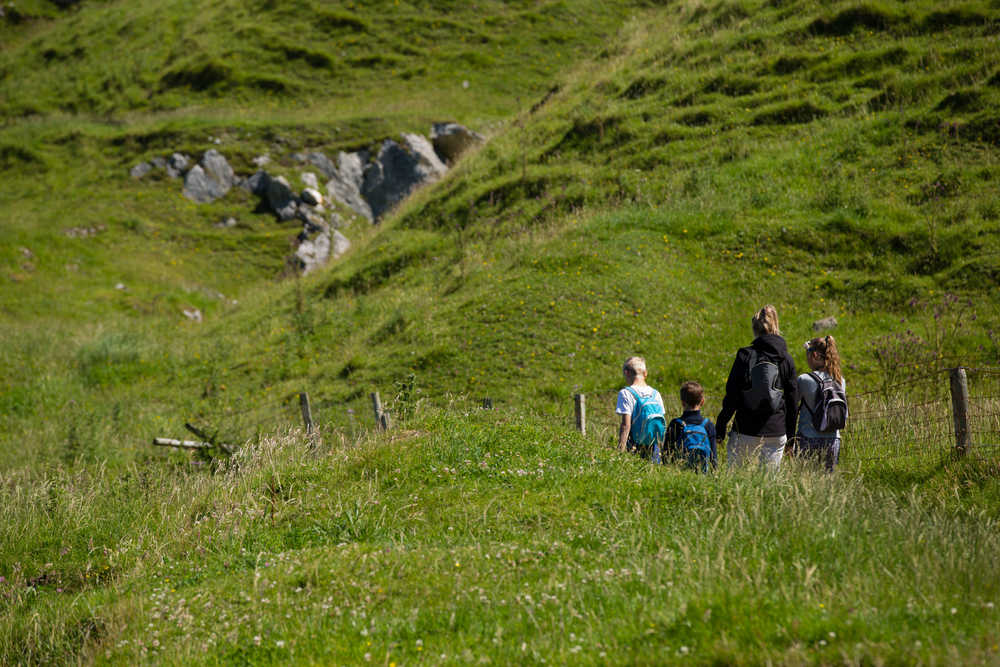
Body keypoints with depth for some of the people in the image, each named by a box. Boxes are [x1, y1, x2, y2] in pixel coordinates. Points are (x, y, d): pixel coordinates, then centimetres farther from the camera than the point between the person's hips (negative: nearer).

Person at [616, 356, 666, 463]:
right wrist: (659, 450, 22)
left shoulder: (626, 393, -5)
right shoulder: (656, 394, 12)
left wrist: (620, 451, -11)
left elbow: (626, 425, -11)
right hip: (654, 450, 5)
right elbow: (662, 426, 14)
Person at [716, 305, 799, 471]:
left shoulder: (745, 355, -5)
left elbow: (731, 395, -6)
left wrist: (720, 426, 0)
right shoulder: (786, 360, 3)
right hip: (775, 432, 2)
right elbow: (793, 400, 7)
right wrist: (791, 434, 14)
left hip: (745, 430, -2)